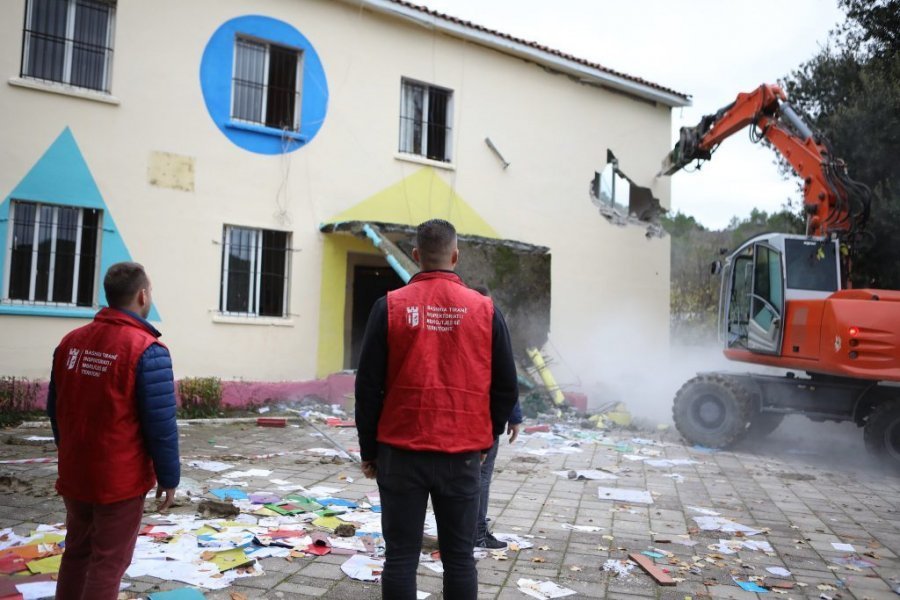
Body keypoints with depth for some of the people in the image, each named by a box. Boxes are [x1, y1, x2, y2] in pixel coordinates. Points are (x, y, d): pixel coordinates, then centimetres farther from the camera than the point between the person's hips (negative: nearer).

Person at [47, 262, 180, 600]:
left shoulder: (71, 342, 3)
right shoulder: (146, 350, -18)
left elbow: (56, 409, 11)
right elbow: (161, 424, -19)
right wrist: (169, 478, -9)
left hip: (74, 475, 7)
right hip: (121, 480, -7)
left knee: (76, 554, 21)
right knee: (108, 563, 4)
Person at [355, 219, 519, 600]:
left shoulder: (390, 306, -4)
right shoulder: (485, 310, 0)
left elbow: (368, 386, -3)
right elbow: (506, 388, 3)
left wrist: (369, 450, 7)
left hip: (402, 452, -1)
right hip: (463, 455, 1)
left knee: (401, 556, 8)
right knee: (459, 558, 12)